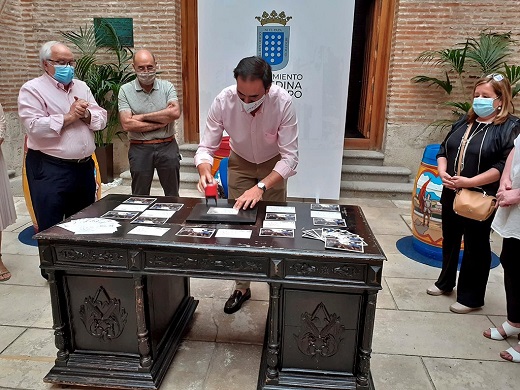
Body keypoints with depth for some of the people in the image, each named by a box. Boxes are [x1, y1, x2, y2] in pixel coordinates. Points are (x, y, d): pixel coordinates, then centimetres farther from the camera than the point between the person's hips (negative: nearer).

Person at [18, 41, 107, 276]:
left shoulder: (81, 87, 12)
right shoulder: (32, 89, -6)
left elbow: (101, 119, 7)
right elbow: (35, 126, -18)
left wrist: (86, 114, -13)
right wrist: (69, 117, -15)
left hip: (84, 166, 6)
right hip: (49, 169, -6)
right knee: (51, 227, 4)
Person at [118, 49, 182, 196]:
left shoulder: (167, 87, 3)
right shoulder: (125, 90, 0)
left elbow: (175, 112, -15)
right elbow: (127, 124, -11)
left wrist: (142, 116, -12)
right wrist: (161, 122, -11)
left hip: (167, 147, 1)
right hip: (139, 149, 0)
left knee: (172, 195, 12)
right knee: (140, 197, 12)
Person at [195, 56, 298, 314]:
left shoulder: (283, 102, -34)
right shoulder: (223, 101, -29)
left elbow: (290, 157, -31)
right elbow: (206, 147, -21)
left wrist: (261, 187, -44)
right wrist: (205, 172, -43)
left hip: (274, 164, -1)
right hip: (240, 162, 2)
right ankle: (242, 287, 19)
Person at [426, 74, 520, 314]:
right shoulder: (464, 122, 11)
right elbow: (443, 149, 13)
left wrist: (469, 182, -24)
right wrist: (442, 172, -6)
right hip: (451, 193, 7)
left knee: (476, 247, 5)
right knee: (449, 240, 18)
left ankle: (471, 297, 20)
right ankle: (445, 282, 37)